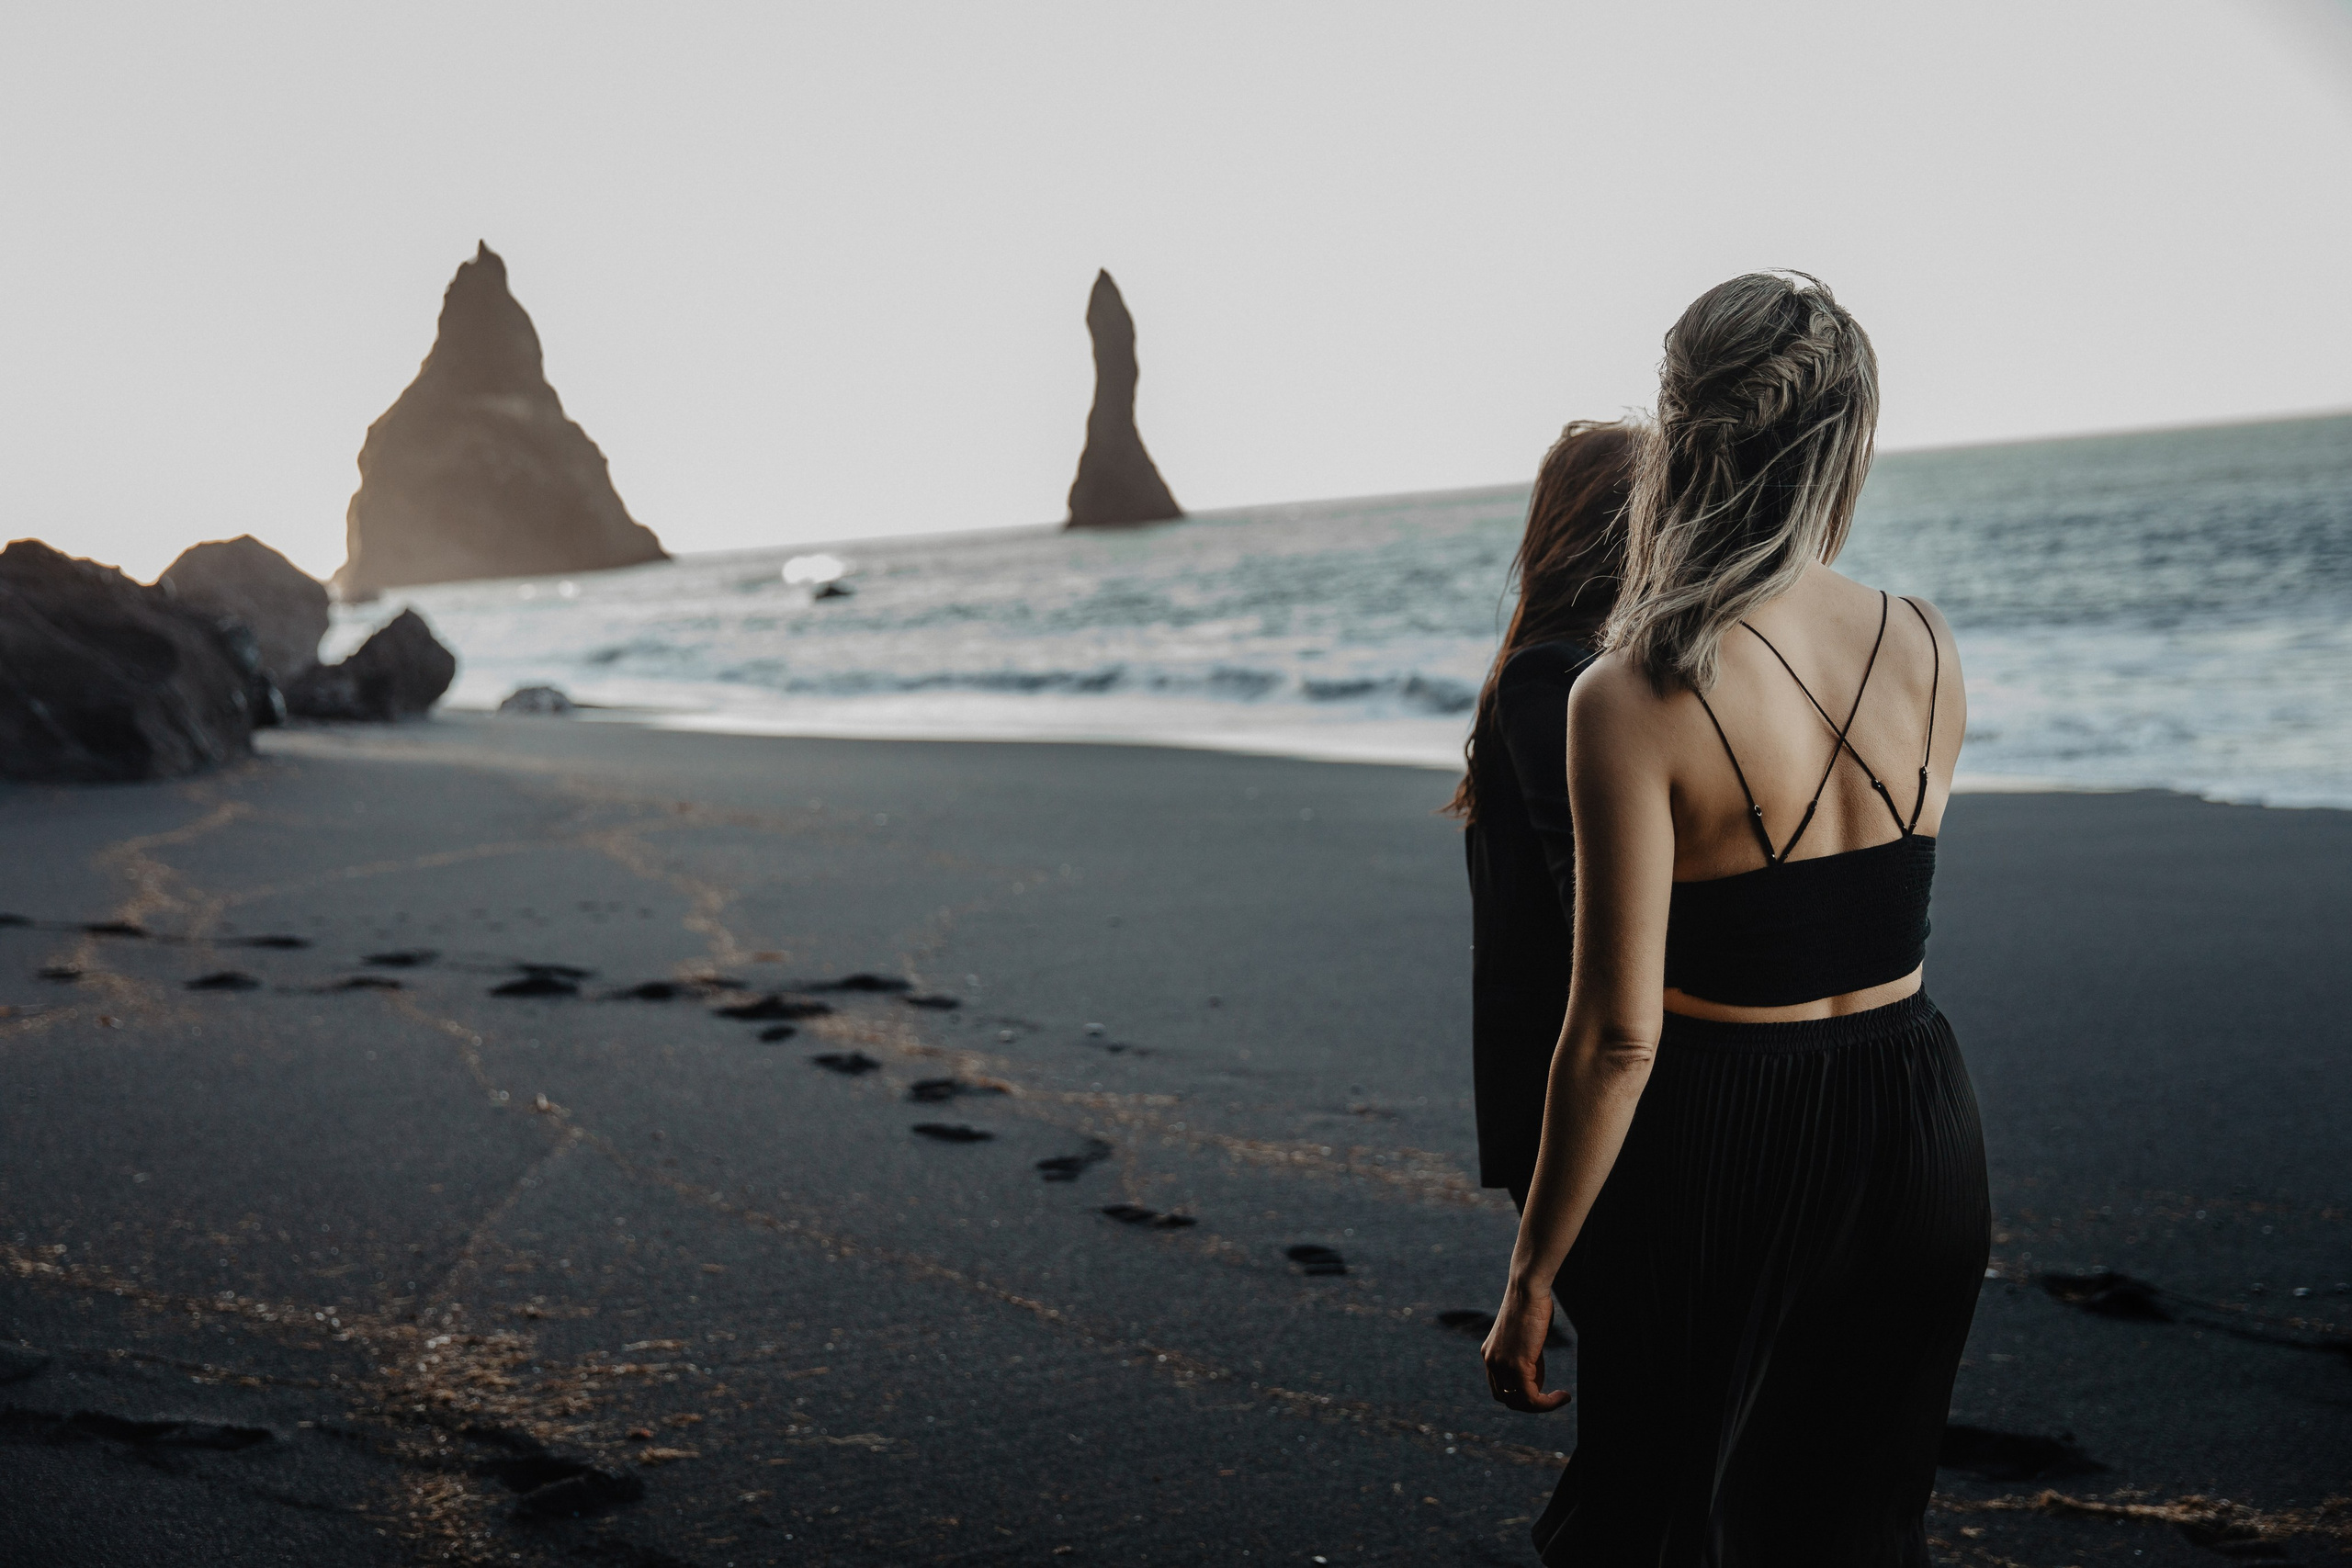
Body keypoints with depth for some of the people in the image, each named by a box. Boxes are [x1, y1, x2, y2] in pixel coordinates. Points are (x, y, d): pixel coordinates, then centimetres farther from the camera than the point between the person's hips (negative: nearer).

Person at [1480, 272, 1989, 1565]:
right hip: (1917, 1129, 5)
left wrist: (1531, 1278, -8)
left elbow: (1618, 1037, -19)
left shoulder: (1633, 699, -20)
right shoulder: (1927, 648, -3)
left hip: (1719, 1151, -5)